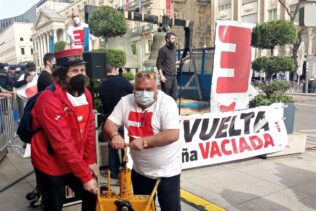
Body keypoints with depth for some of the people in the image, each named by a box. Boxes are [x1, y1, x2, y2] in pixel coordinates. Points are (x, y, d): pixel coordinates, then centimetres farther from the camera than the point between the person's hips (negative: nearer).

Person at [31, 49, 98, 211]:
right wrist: (85, 176, -27)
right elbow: (62, 143, -29)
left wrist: (91, 160, 2)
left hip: (77, 162, 6)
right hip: (51, 165, -6)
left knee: (92, 197, 16)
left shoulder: (85, 94, -3)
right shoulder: (49, 100, -26)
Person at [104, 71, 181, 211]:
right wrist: (115, 135, -27)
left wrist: (144, 141, -30)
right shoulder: (126, 102, -4)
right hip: (139, 170, 5)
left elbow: (173, 135, -26)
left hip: (166, 171, -4)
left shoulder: (167, 103, -18)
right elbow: (109, 124, -5)